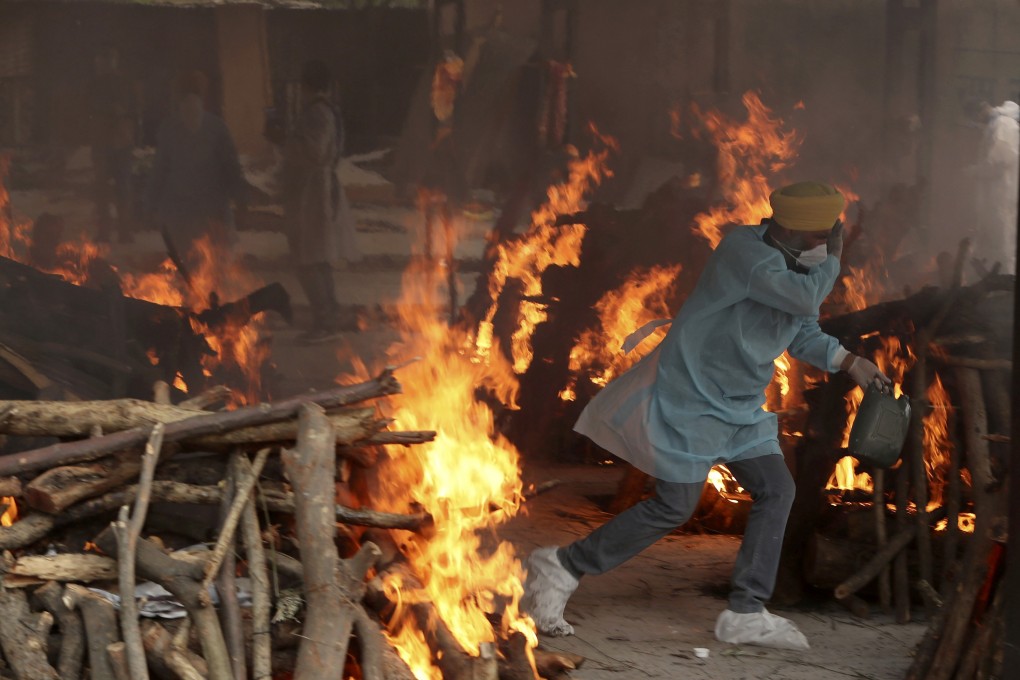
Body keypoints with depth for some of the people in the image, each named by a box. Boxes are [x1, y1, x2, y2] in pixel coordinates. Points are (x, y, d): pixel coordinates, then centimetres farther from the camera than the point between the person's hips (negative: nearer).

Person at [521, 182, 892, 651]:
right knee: (674, 507, -5)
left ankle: (745, 614, 8)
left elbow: (804, 333, 18)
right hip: (690, 399, -9)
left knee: (776, 490, 3)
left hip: (739, 406, 9)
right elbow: (806, 298, -34)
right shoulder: (745, 251, -24)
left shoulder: (796, 265, 4)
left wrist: (851, 364, 6)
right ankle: (561, 567, 6)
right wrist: (833, 259, -16)